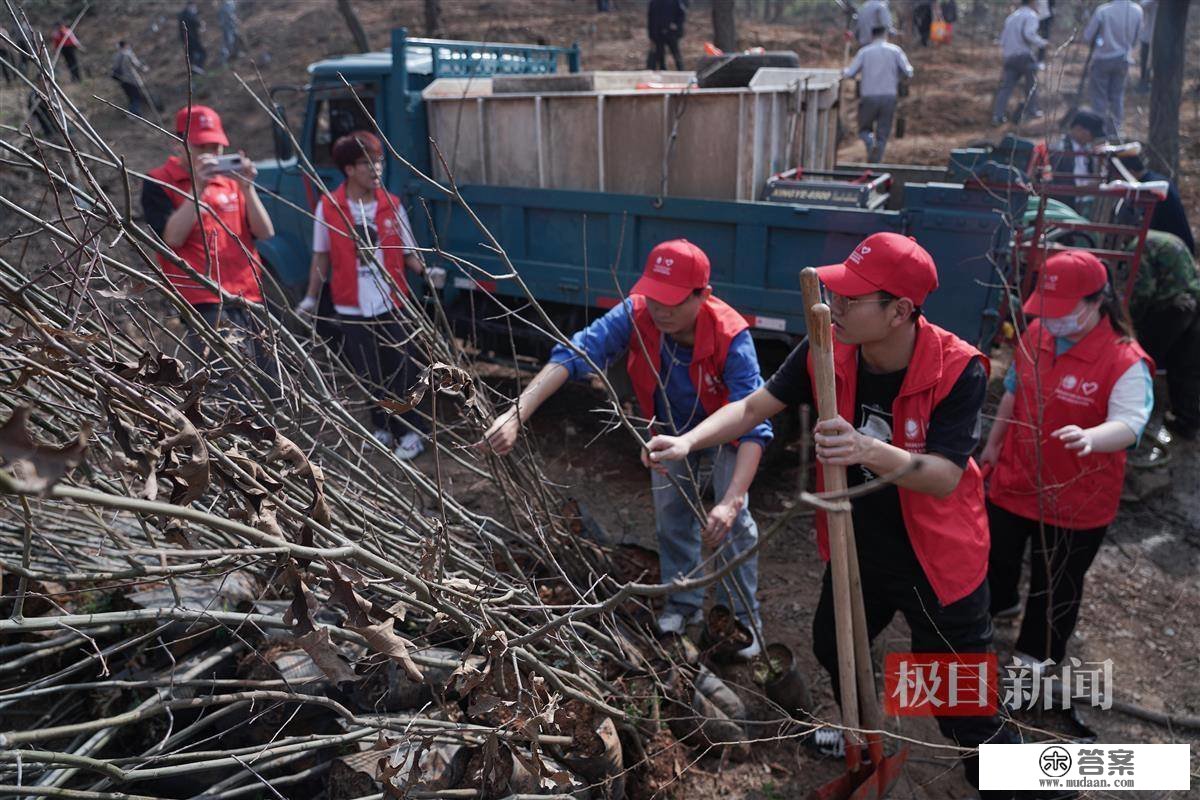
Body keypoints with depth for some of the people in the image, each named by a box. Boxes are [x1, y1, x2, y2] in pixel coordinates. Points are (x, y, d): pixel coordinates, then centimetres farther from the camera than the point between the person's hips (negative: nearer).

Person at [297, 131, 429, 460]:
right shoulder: (328, 208, -3)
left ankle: (411, 432, 16)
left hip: (390, 306, 0)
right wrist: (311, 298, 5)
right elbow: (322, 257, 6)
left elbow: (408, 253, 3)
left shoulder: (392, 206, -1)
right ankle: (383, 428, 29)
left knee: (401, 371, 4)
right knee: (369, 373, 12)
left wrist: (426, 270, -17)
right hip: (352, 309, 0)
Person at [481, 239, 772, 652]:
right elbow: (573, 355, -44)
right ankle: (684, 601, 34)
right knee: (670, 512, 11)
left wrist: (731, 502, -58)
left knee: (733, 521, -6)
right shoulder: (636, 315, -34)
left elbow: (754, 424, -46)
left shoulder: (731, 338, -41)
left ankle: (743, 617, 16)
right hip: (670, 427, 3)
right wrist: (516, 415, -57)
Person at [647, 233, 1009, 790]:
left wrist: (870, 451, -47)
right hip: (856, 547, 6)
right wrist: (689, 441, -25)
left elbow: (945, 478, -31)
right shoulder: (827, 351, -16)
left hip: (935, 560, -6)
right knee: (832, 647, 28)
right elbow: (756, 406, -10)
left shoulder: (958, 369, -28)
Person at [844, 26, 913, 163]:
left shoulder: (864, 51, 1)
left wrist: (844, 71, 21)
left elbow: (850, 73, -2)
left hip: (868, 97, 0)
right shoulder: (895, 50, 2)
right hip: (889, 96, 0)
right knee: (882, 134, 7)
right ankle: (874, 165, 1)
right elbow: (908, 72, -2)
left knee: (864, 130, 16)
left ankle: (870, 140, -17)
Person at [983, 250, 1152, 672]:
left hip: (1076, 498, -5)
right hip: (1013, 479, 5)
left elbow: (1129, 425, -34)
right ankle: (998, 602, 58)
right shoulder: (1034, 335, -5)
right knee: (995, 552, 26)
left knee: (1055, 581, 14)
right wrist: (993, 445, 16)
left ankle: (1038, 650, 39)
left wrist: (1090, 438, -55)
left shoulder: (1126, 361, -23)